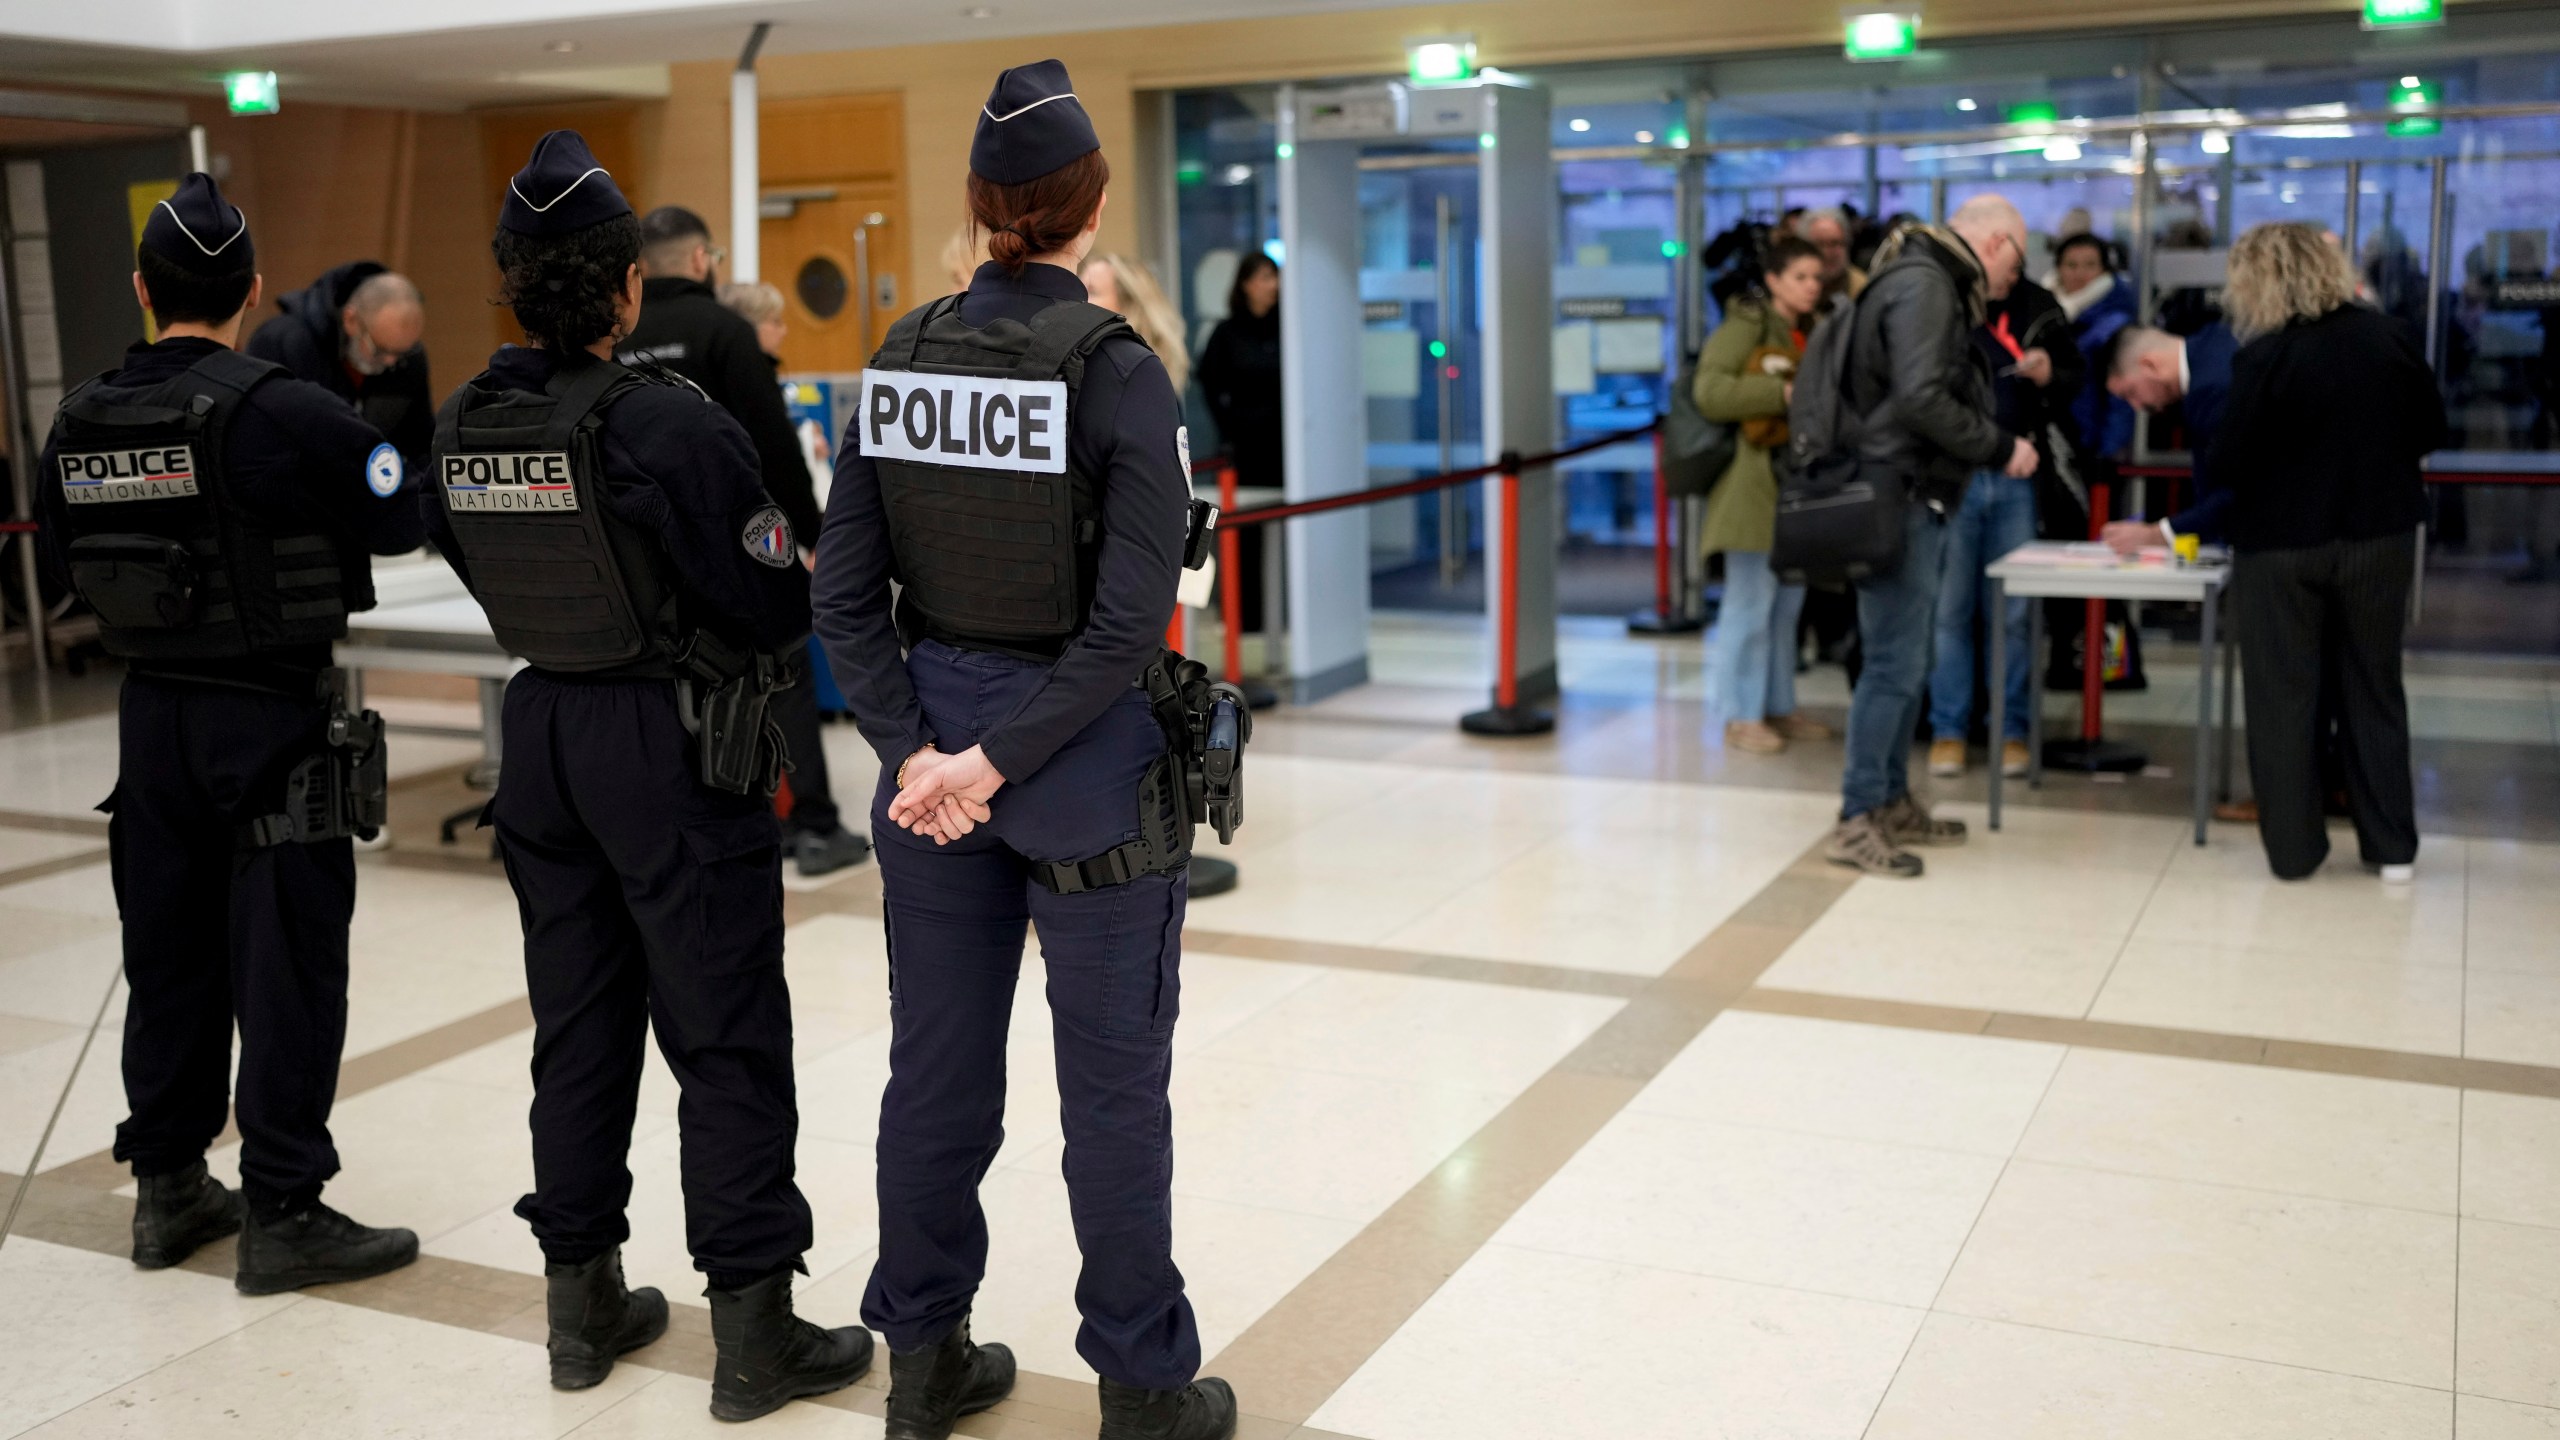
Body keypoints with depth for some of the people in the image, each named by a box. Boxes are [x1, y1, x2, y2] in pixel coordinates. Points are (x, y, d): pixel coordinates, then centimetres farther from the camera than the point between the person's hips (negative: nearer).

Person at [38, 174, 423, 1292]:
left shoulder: (80, 422, 3)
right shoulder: (282, 411, -16)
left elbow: (64, 559, 15)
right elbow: (403, 518, -11)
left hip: (152, 713, 6)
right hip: (272, 718, -6)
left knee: (169, 950, 15)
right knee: (288, 966, 0)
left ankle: (168, 1189, 26)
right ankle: (283, 1213, 5)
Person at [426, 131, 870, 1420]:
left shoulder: (460, 429, 1)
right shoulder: (668, 423, -20)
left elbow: (482, 576, 12)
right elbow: (774, 607, -17)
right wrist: (798, 591, 5)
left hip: (541, 732, 7)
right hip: (674, 744, -6)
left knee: (578, 1023, 16)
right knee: (727, 1038, 2)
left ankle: (583, 1306, 27)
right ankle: (753, 1332, 8)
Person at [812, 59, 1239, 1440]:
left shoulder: (899, 358, 1)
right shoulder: (1115, 368, -14)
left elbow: (845, 593, -1)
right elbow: (1131, 622, -20)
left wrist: (919, 751, -6)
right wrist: (999, 761, -16)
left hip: (932, 761, 5)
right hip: (1089, 771, -5)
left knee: (936, 1069, 15)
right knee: (1114, 1089, 7)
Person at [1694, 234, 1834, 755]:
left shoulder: (1814, 332, 17)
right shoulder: (1745, 326, -7)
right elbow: (1709, 392, -19)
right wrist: (1783, 393, -20)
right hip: (1756, 482, -8)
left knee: (1787, 603, 13)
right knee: (1750, 602, -4)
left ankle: (1778, 706, 22)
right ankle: (1742, 716, 3)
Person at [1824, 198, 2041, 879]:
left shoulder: (1933, 282, 20)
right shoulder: (1924, 284, -13)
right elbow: (1920, 398, -23)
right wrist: (2000, 447, -14)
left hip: (1916, 498, 11)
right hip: (1897, 497, -11)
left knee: (1905, 660, 15)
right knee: (1894, 663, -8)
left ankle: (1892, 804, 24)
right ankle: (1857, 821, -4)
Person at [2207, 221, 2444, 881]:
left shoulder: (2264, 356, -17)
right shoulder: (2392, 337, -3)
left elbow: (2229, 463, -14)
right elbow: (2431, 431, 7)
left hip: (2283, 545, -4)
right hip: (2381, 537, 4)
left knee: (2283, 698, 7)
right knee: (2374, 688, 15)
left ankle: (2293, 847, 12)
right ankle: (2392, 846, 19)